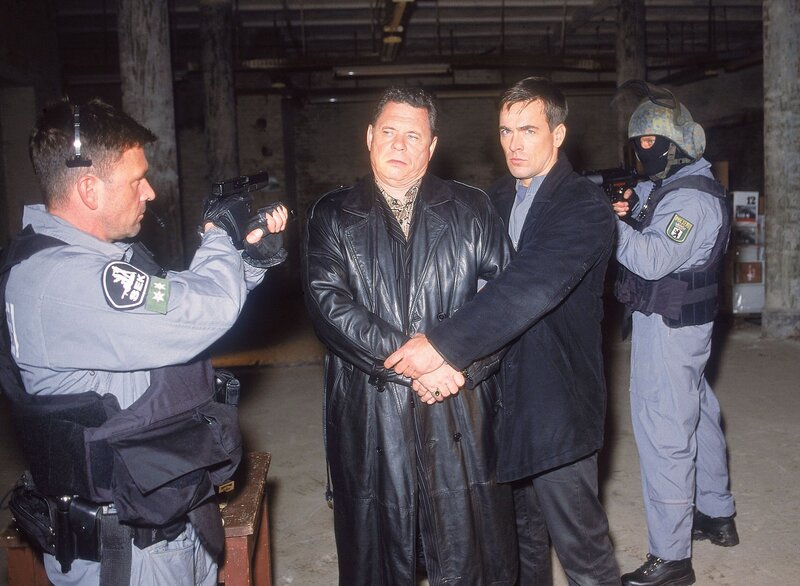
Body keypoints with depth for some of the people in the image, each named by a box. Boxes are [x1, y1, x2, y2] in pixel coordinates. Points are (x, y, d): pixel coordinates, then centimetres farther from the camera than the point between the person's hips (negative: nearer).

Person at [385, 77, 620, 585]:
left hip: (557, 402, -6)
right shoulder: (497, 199, 10)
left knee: (581, 544, 5)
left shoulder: (586, 207, -14)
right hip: (501, 396, 7)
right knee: (519, 534, 22)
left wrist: (444, 345, -34)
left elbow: (532, 287, -28)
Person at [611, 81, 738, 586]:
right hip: (684, 322, 11)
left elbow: (654, 260, -28)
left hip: (668, 327, -11)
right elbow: (644, 233, 13)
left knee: (664, 434, -7)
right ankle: (717, 516, 38)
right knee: (698, 416, 20)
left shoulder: (692, 198, -18)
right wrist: (628, 211, -6)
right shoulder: (666, 186, 13)